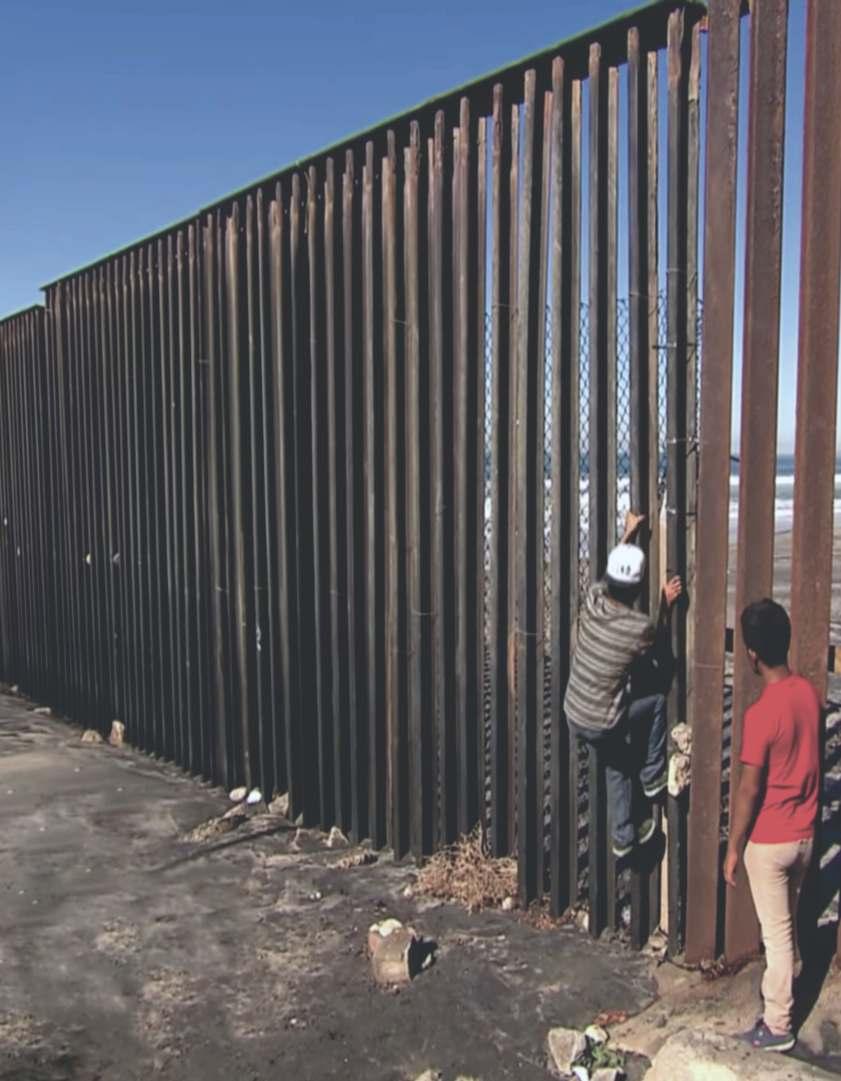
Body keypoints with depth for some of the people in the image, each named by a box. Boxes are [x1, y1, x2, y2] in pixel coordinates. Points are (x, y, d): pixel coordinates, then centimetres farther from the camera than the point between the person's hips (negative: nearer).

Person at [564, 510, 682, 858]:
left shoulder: (593, 600, -10)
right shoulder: (641, 627, -22)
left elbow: (611, 574, 15)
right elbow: (659, 644, 5)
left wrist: (628, 534, 23)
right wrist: (666, 607, 9)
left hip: (573, 715, 6)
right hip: (603, 723, -5)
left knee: (617, 765, 25)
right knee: (658, 701, 16)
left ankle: (624, 837, 36)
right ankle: (653, 777, 26)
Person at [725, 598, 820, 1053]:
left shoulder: (761, 713, -26)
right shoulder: (809, 693, -3)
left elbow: (749, 790, -21)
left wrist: (733, 848, -10)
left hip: (769, 840, -7)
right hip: (804, 833, 7)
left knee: (776, 932, 7)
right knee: (788, 923, 23)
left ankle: (777, 1026, 20)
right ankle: (781, 991, 40)